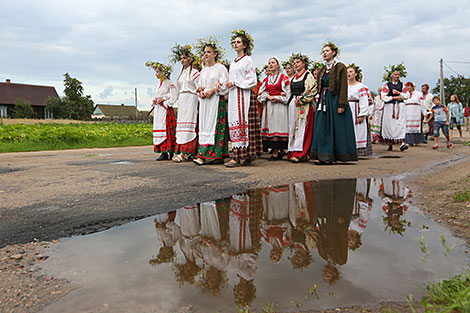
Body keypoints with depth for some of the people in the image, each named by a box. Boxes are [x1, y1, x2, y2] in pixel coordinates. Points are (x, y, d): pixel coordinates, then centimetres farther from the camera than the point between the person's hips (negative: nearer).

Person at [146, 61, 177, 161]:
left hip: (166, 109, -8)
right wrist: (154, 101, 4)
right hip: (157, 109, 8)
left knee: (166, 128, -11)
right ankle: (163, 152, 5)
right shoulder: (158, 84, 19)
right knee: (158, 128, 3)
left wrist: (163, 99, -14)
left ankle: (170, 152, -8)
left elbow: (174, 95, -12)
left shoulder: (169, 83, -4)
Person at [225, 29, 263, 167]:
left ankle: (237, 157, -14)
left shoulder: (247, 60, -1)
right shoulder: (233, 62, 21)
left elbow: (252, 80, -9)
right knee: (235, 123, 2)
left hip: (244, 95, -8)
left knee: (241, 123, -12)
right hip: (233, 96, 8)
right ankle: (249, 154, 8)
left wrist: (234, 83, -11)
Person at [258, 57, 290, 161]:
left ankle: (276, 152, -9)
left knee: (278, 125, -9)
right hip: (268, 106, 5)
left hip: (279, 105, -5)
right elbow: (261, 92, 12)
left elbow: (287, 93, -2)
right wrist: (268, 96, -6)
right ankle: (276, 150, 6)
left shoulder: (284, 77, 3)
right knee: (270, 126, 0)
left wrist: (278, 98, -11)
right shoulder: (266, 79, 17)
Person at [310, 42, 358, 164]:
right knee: (323, 128, 4)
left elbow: (343, 87, -10)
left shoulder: (340, 67, -4)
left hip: (335, 100, -6)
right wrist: (320, 102, 11)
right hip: (324, 101, 7)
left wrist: (342, 104, -18)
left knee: (336, 128, -3)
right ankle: (324, 156, 8)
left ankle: (334, 156, 3)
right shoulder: (323, 69, 16)